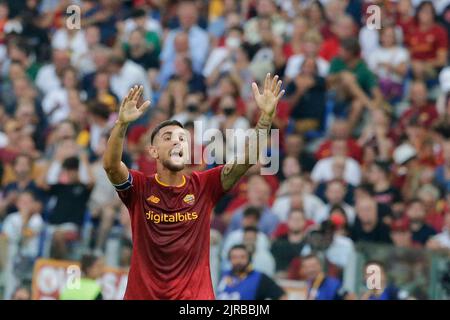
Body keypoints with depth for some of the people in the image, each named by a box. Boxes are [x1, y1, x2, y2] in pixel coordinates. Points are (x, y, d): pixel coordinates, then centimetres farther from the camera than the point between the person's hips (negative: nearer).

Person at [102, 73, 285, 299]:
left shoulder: (204, 186, 3)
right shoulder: (140, 188, -1)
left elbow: (248, 157, -5)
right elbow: (110, 164, -20)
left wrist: (266, 116, -18)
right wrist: (122, 123, -35)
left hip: (196, 294, 1)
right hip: (143, 294, -1)